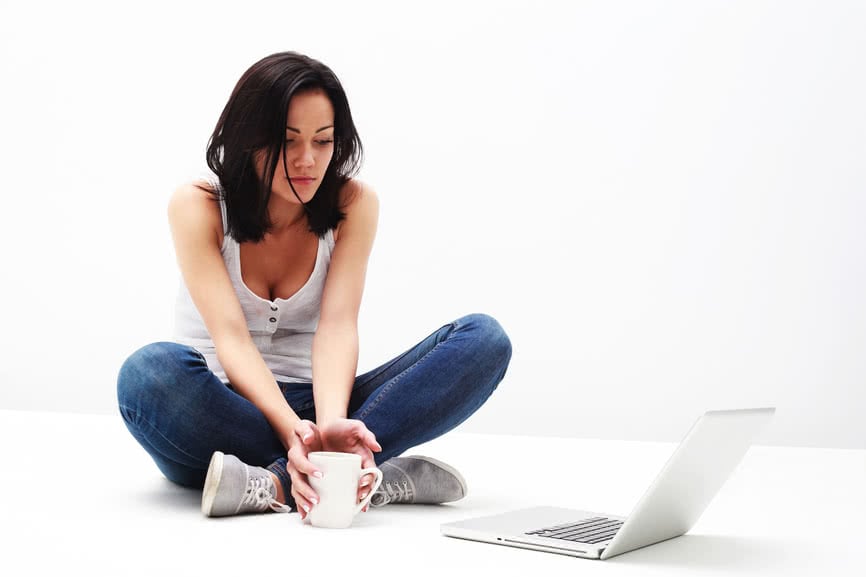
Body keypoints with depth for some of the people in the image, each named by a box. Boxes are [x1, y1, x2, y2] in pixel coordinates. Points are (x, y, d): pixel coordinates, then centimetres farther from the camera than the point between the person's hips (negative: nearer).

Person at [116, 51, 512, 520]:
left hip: (309, 401, 2)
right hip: (216, 412, -2)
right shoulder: (197, 207, -8)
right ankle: (386, 478, -34)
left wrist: (330, 423, -34)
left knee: (484, 340, -18)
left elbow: (338, 324, -14)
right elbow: (231, 336, -19)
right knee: (151, 371, -38)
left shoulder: (353, 204, -3)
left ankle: (278, 484, -33)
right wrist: (293, 430, -36)